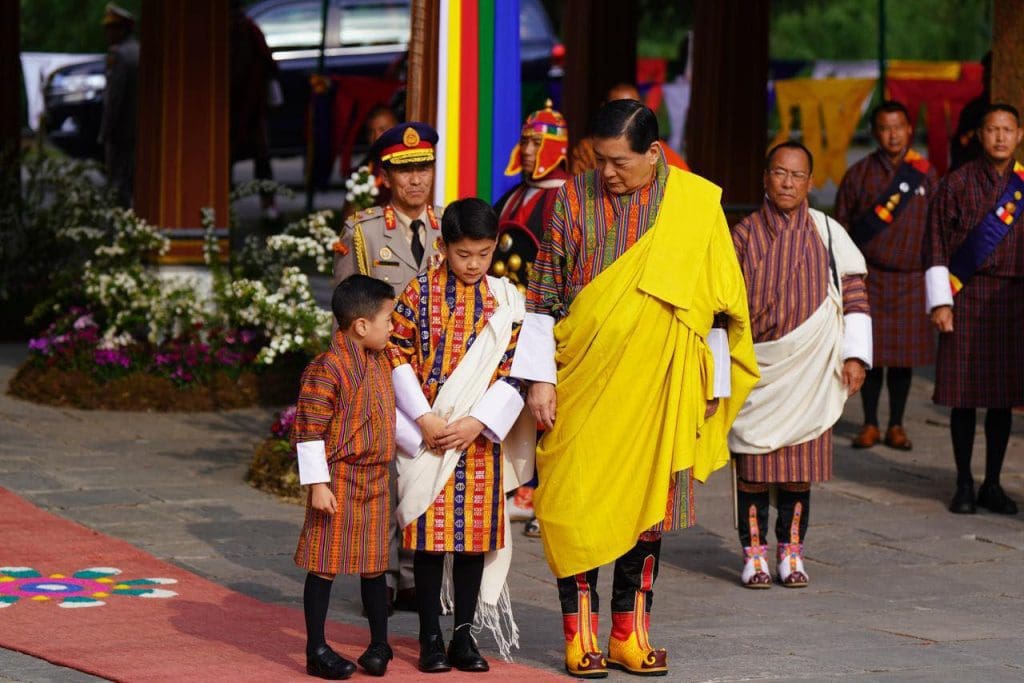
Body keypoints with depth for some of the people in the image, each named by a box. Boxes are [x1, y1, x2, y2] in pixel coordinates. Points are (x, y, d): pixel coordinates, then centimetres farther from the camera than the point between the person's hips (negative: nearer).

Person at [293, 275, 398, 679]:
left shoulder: (381, 363, 10)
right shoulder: (328, 369, -17)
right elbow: (309, 430, -17)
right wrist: (317, 484, -18)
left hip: (375, 482, 8)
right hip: (339, 481, -8)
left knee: (374, 565, 14)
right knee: (325, 564, 0)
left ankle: (380, 644, 23)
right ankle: (316, 650, 6)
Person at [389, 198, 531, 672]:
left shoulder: (505, 300, 2)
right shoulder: (420, 293, -2)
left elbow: (515, 369, 0)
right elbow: (398, 356, -3)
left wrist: (477, 422, -11)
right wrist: (424, 418, -11)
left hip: (479, 436, 2)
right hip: (427, 434, -2)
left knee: (476, 531, 5)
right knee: (428, 531, 0)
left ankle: (464, 634, 14)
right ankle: (431, 637, 8)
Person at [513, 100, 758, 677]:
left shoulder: (696, 204, 0)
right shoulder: (575, 200, 0)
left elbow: (719, 301, 6)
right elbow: (544, 297, 3)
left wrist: (714, 383, 6)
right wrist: (540, 378, -2)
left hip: (655, 388, 1)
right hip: (583, 384, 0)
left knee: (647, 503, 6)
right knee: (580, 503, -2)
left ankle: (631, 633, 15)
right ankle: (582, 635, 6)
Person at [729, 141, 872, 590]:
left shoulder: (827, 234, 2)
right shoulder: (744, 236, 3)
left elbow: (854, 296, 4)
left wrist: (856, 355, -3)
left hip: (808, 371, 0)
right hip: (756, 368, 0)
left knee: (800, 467, 3)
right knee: (752, 466, 0)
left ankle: (791, 552, 14)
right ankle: (753, 553, 9)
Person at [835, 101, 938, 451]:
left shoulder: (926, 174, 6)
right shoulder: (859, 174, 2)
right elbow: (842, 227, 6)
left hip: (912, 279, 1)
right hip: (871, 275, -1)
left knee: (905, 355, 5)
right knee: (871, 352, 1)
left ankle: (896, 426, 15)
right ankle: (870, 425, 13)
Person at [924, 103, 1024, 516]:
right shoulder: (958, 183, -1)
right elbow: (937, 245, -2)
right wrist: (940, 302, -7)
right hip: (966, 298, -2)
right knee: (964, 395, 1)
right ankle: (964, 485, 11)